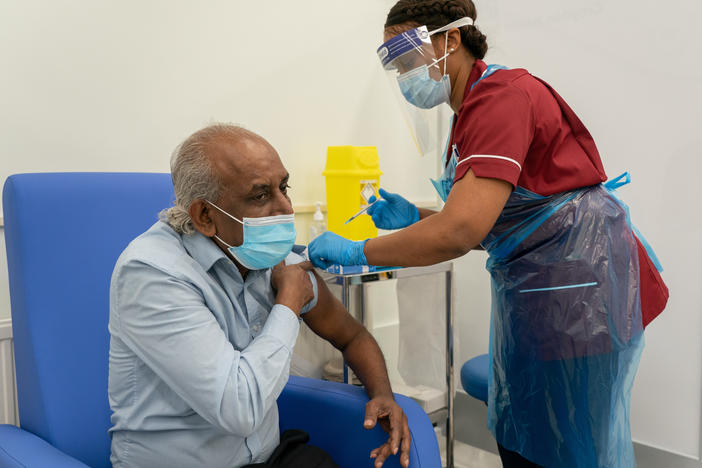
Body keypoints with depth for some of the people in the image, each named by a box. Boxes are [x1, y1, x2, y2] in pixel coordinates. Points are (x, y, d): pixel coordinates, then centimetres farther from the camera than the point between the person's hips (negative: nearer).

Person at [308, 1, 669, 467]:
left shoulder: (503, 95, -19)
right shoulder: (470, 111, 11)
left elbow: (461, 231, -30)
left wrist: (358, 252, -19)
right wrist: (413, 216, 3)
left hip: (577, 284, -10)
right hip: (529, 289, 10)